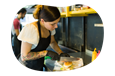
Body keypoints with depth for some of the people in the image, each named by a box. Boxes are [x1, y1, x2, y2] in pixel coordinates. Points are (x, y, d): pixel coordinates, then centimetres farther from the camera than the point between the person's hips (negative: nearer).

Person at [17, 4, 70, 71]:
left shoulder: (50, 26, -8)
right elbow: (24, 56, -28)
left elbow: (52, 42, 10)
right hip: (28, 67, -6)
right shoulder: (31, 29, -30)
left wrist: (61, 53, -6)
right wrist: (47, 52, -28)